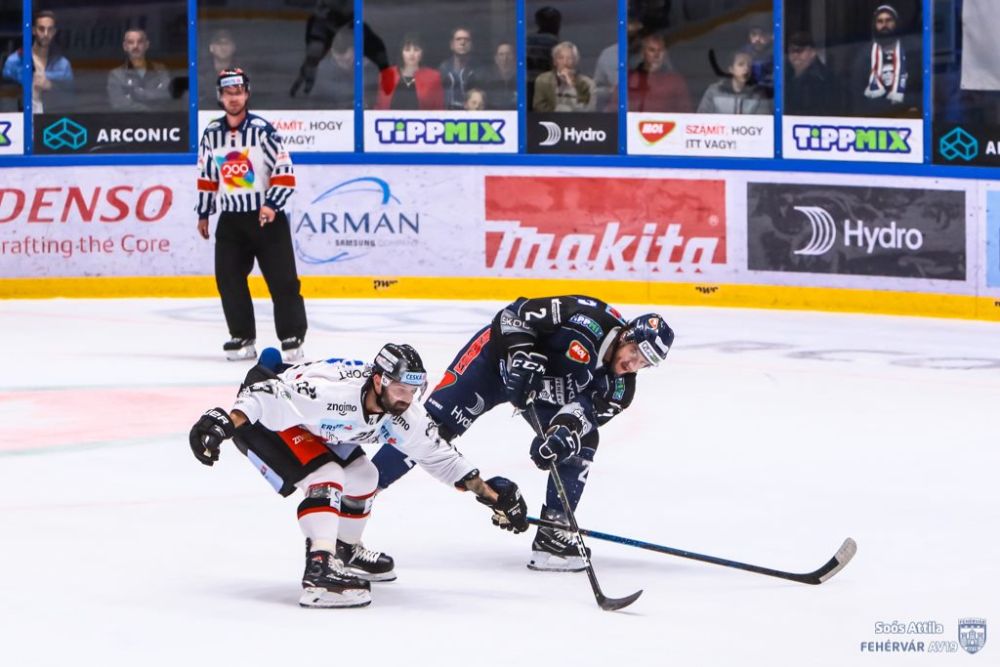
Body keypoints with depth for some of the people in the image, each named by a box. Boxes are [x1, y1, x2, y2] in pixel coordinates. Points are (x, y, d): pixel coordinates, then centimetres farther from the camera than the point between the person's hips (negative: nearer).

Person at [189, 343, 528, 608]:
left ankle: (345, 550, 35)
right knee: (325, 476, -25)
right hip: (262, 419, -9)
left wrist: (488, 492, 0)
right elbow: (268, 394, -43)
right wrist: (222, 423, -54)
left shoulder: (402, 415, -12)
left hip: (312, 426, 9)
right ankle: (320, 569, -33)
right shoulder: (333, 391, -39)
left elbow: (439, 455, 0)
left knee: (361, 475, 12)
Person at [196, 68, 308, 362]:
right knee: (228, 279, 0)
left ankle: (292, 338, 0)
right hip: (230, 219, 4)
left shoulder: (263, 130, -10)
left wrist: (272, 204, -20)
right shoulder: (212, 134, 5)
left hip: (266, 217, -4)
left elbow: (284, 172, -11)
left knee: (282, 280, -5)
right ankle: (242, 338, 9)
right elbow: (206, 176, 15)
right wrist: (203, 213, 16)